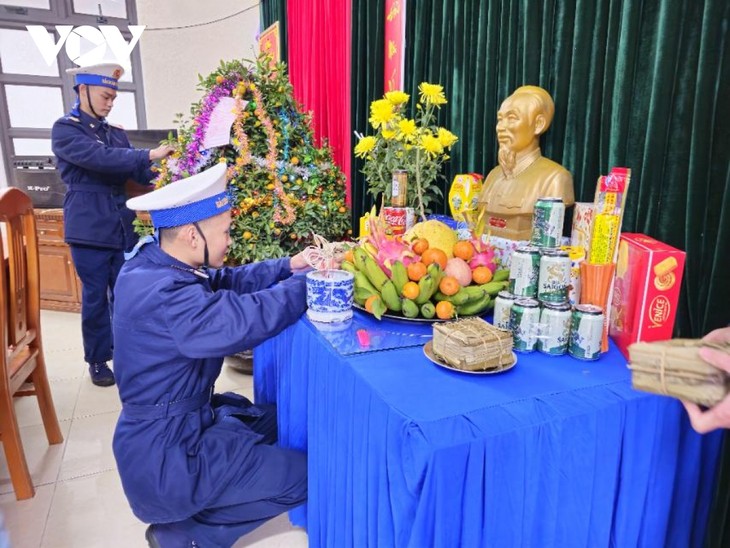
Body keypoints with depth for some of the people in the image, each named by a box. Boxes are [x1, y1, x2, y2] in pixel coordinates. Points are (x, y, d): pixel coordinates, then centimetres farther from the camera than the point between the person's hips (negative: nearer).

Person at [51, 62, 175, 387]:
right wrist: (149, 154, -25)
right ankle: (97, 360, 18)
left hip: (123, 227, 5)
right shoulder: (65, 129, -4)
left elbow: (136, 171, 11)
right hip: (89, 229, -5)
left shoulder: (116, 133, 15)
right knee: (95, 296, 4)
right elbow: (99, 158, -21)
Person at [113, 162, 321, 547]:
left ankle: (187, 515, 19)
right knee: (305, 475, -4)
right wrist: (310, 279, -22)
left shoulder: (151, 261, -2)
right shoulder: (163, 294, -32)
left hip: (175, 419, 10)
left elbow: (226, 282, 6)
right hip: (166, 452, -10)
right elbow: (246, 317, -38)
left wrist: (289, 266, -6)